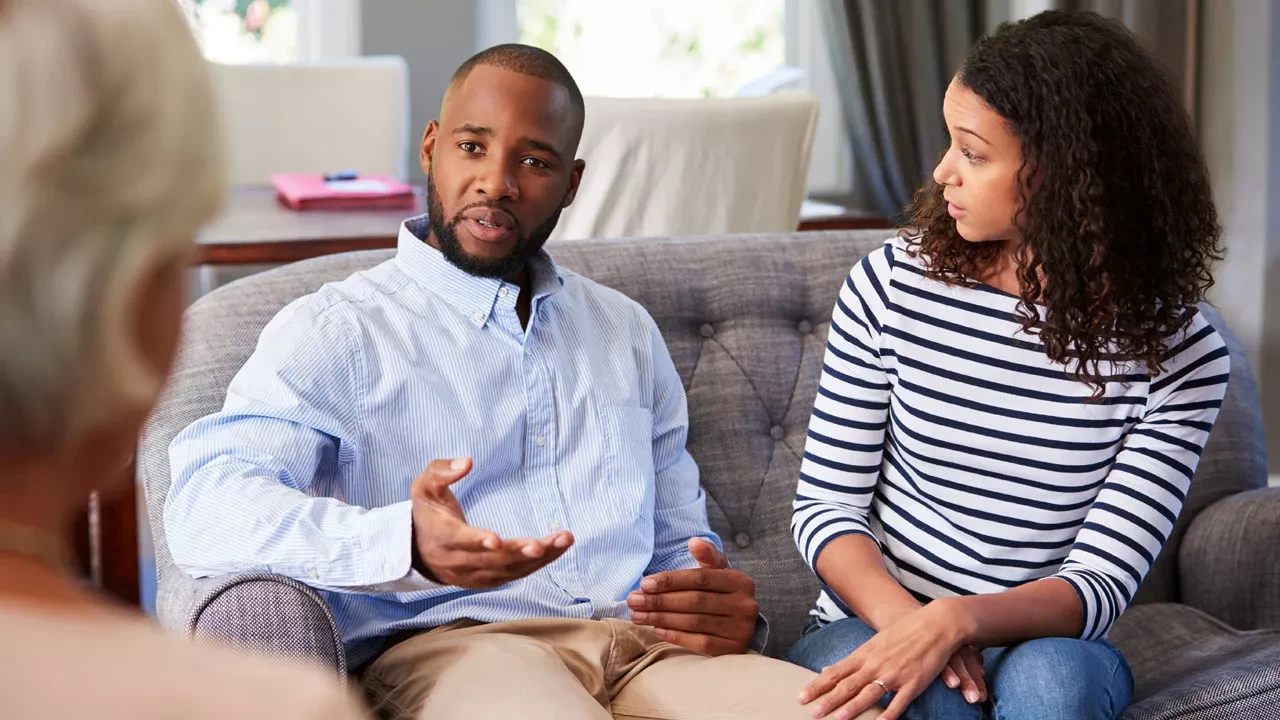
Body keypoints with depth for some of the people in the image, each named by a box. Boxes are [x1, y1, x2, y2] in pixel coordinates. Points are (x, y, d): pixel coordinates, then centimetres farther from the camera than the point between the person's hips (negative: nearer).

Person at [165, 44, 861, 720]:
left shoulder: (625, 330, 26)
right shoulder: (336, 330, 7)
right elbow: (206, 506, -8)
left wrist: (723, 606, 2)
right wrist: (405, 545, -27)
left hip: (645, 645, 6)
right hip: (450, 646, -5)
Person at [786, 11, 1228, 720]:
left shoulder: (1176, 354, -8)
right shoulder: (892, 285, -5)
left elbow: (1102, 580, -12)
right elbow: (825, 504, -2)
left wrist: (956, 620, -31)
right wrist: (906, 619, -22)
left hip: (1046, 642, 1)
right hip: (870, 626, 0)